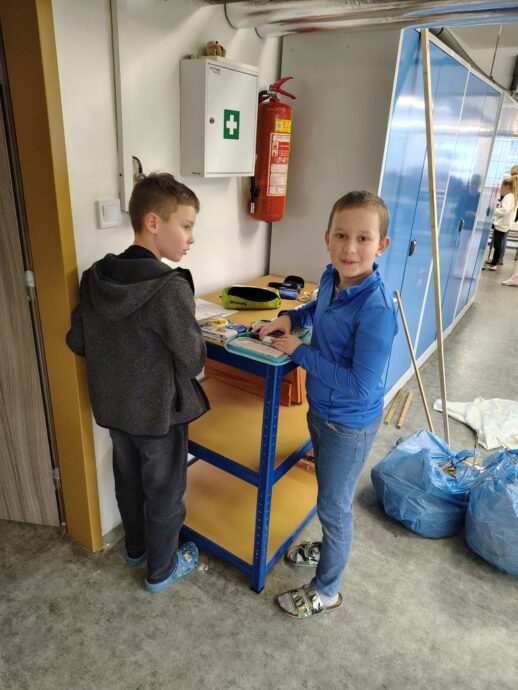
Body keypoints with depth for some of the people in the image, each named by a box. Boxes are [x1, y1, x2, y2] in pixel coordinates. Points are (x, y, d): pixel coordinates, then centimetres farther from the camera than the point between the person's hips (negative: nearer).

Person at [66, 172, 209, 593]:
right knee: (165, 492, 16)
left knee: (128, 481, 26)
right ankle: (161, 569, 37)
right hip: (159, 411, -6)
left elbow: (77, 341, 1)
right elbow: (193, 361, -22)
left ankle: (136, 547, 50)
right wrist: (196, 343, -1)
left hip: (113, 406, 7)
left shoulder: (95, 278, -7)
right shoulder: (170, 287, -27)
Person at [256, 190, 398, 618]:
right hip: (321, 409, 8)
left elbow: (362, 387, -30)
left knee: (334, 505, 14)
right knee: (329, 493, 29)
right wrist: (289, 316, -3)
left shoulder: (376, 308, -32)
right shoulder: (332, 277, -8)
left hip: (350, 424, -7)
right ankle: (329, 548, 58)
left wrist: (299, 352, -24)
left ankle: (327, 590, 40)